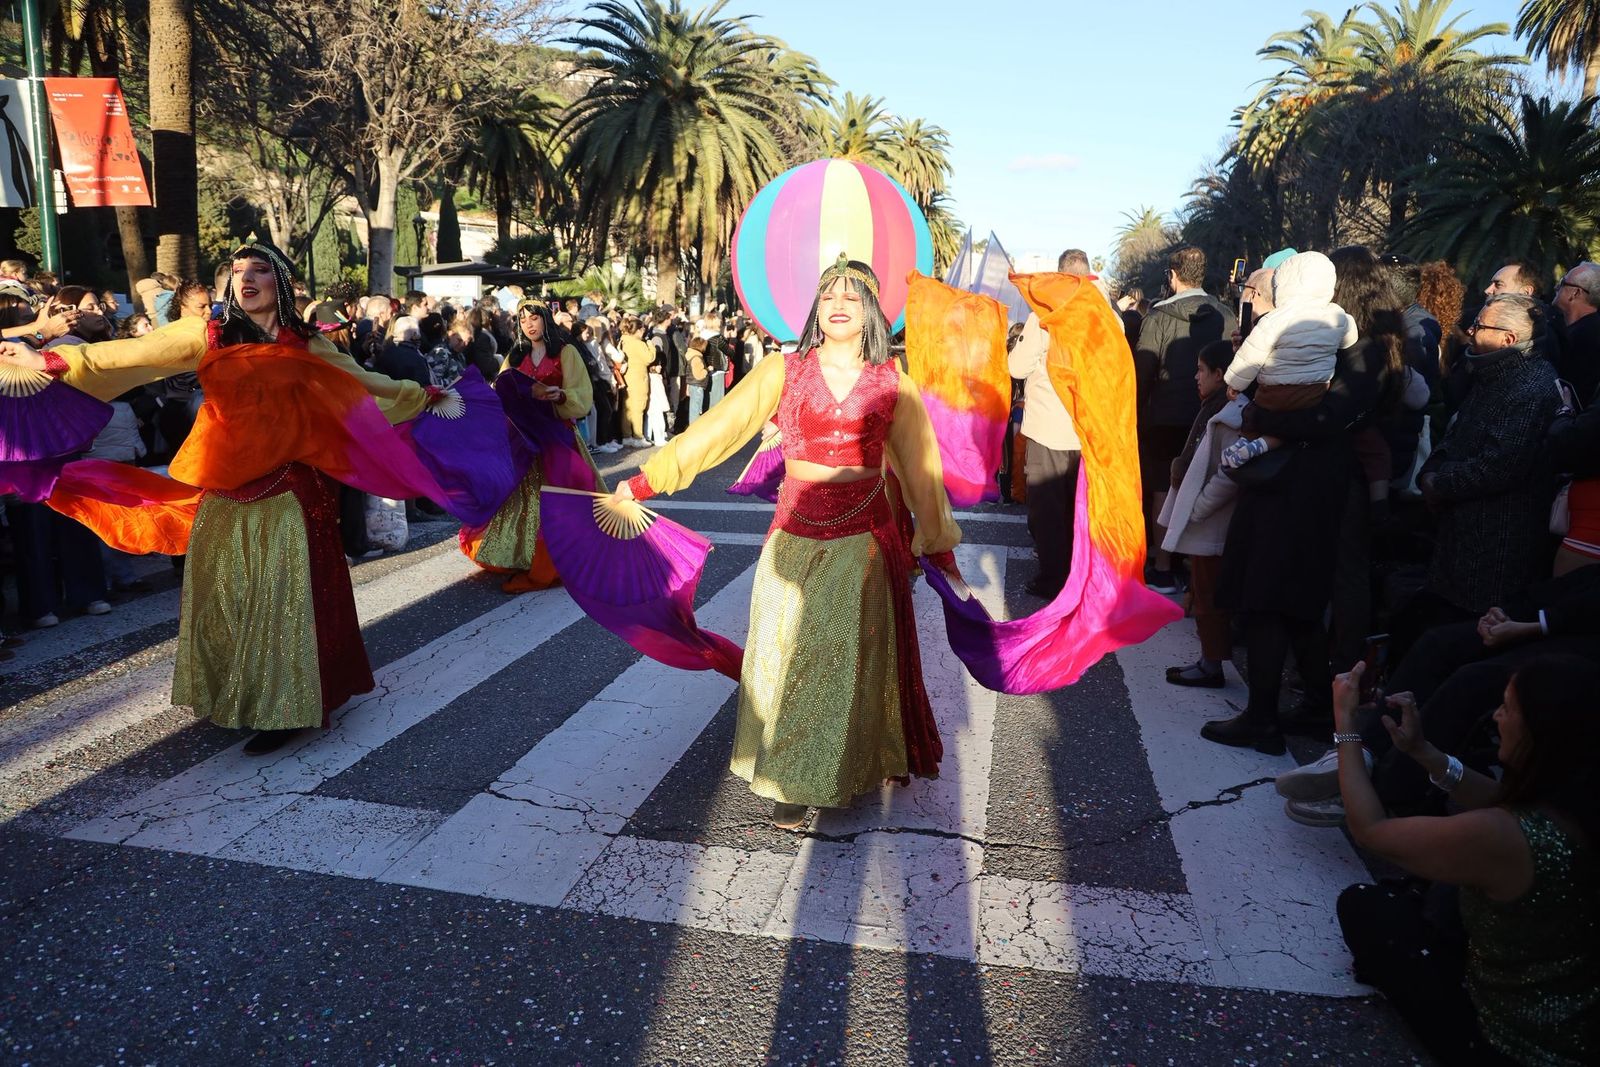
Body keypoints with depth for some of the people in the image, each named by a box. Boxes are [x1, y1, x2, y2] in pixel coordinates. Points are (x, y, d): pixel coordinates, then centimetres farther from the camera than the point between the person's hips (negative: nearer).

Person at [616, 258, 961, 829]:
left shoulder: (893, 383, 1)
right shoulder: (785, 371, -1)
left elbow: (921, 467, 6)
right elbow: (717, 428, -6)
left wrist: (940, 545, 8)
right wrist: (644, 482, -12)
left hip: (866, 540, 0)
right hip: (795, 539, 0)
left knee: (856, 658, 10)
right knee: (790, 657, 7)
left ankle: (862, 761, 30)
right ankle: (791, 780, 21)